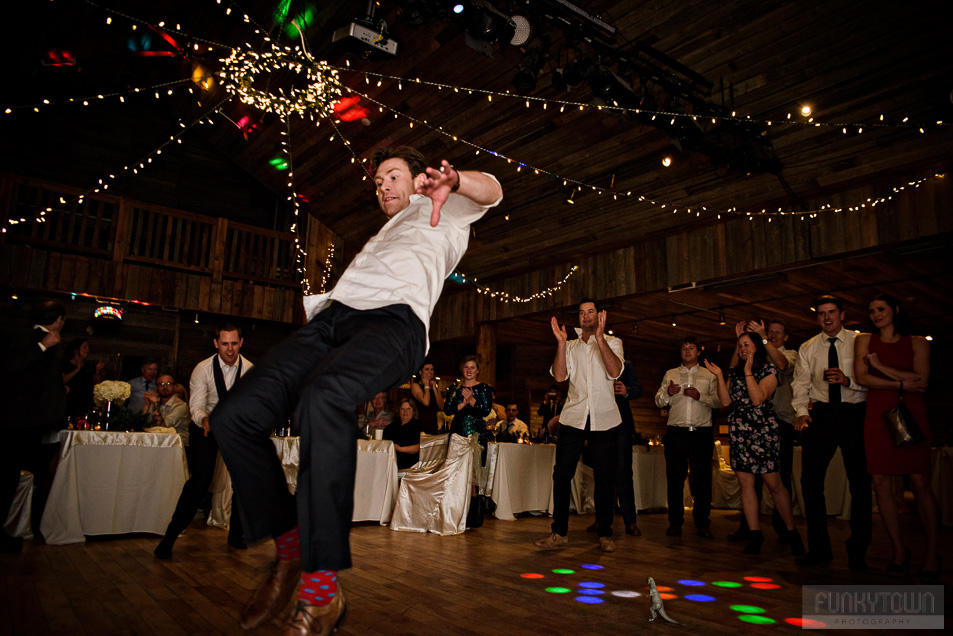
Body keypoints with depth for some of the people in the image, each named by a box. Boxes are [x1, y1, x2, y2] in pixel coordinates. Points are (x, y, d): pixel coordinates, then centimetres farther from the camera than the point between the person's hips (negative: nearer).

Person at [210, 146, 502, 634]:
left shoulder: (442, 210, 28)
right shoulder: (381, 237, 46)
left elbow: (490, 191, 8)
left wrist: (452, 180, -14)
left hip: (394, 319, -7)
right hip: (331, 318, 7)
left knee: (323, 397, -38)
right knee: (235, 416, -14)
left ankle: (322, 588, -30)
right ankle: (289, 544, 3)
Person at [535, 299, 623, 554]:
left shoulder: (612, 342, 8)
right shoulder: (570, 346, 14)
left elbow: (615, 372, -12)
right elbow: (559, 375, -3)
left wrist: (600, 337, -20)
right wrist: (561, 343, -11)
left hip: (604, 419, -1)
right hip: (574, 417, 2)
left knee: (604, 478, 4)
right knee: (561, 475, 0)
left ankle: (605, 534, 18)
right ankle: (559, 532, 11)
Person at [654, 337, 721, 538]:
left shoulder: (709, 375, 13)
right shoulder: (670, 374, 16)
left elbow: (719, 401, 2)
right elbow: (658, 401, 8)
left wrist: (700, 396, -14)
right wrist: (667, 393, -12)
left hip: (702, 433, -1)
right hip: (676, 433, 1)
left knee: (702, 478, -1)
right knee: (675, 478, 1)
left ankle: (702, 523, 10)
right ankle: (675, 522, 11)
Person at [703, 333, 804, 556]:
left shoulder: (769, 370, 0)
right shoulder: (734, 372, 15)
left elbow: (758, 398, -14)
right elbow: (726, 400, 5)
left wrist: (748, 372, -13)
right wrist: (719, 376, -1)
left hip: (763, 431, -5)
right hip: (738, 432, 5)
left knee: (773, 484, -5)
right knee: (745, 482, 3)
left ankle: (792, 532, 11)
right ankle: (754, 533, 10)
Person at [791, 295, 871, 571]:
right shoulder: (807, 348, 13)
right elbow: (801, 383, 6)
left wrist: (848, 380, -21)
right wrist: (801, 411, -8)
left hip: (854, 414, -2)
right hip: (820, 414, 2)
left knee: (860, 483, 0)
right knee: (810, 481, -1)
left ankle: (857, 551, 15)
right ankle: (819, 548, 12)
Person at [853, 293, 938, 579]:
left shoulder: (918, 343, 9)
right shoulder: (864, 341, 12)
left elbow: (921, 379, -5)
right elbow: (862, 378, -1)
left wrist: (881, 367, -6)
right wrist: (901, 384, -7)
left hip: (911, 415, -1)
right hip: (878, 416, 2)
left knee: (920, 482, -4)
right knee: (881, 482, 0)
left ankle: (933, 553, 8)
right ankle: (899, 549, 12)